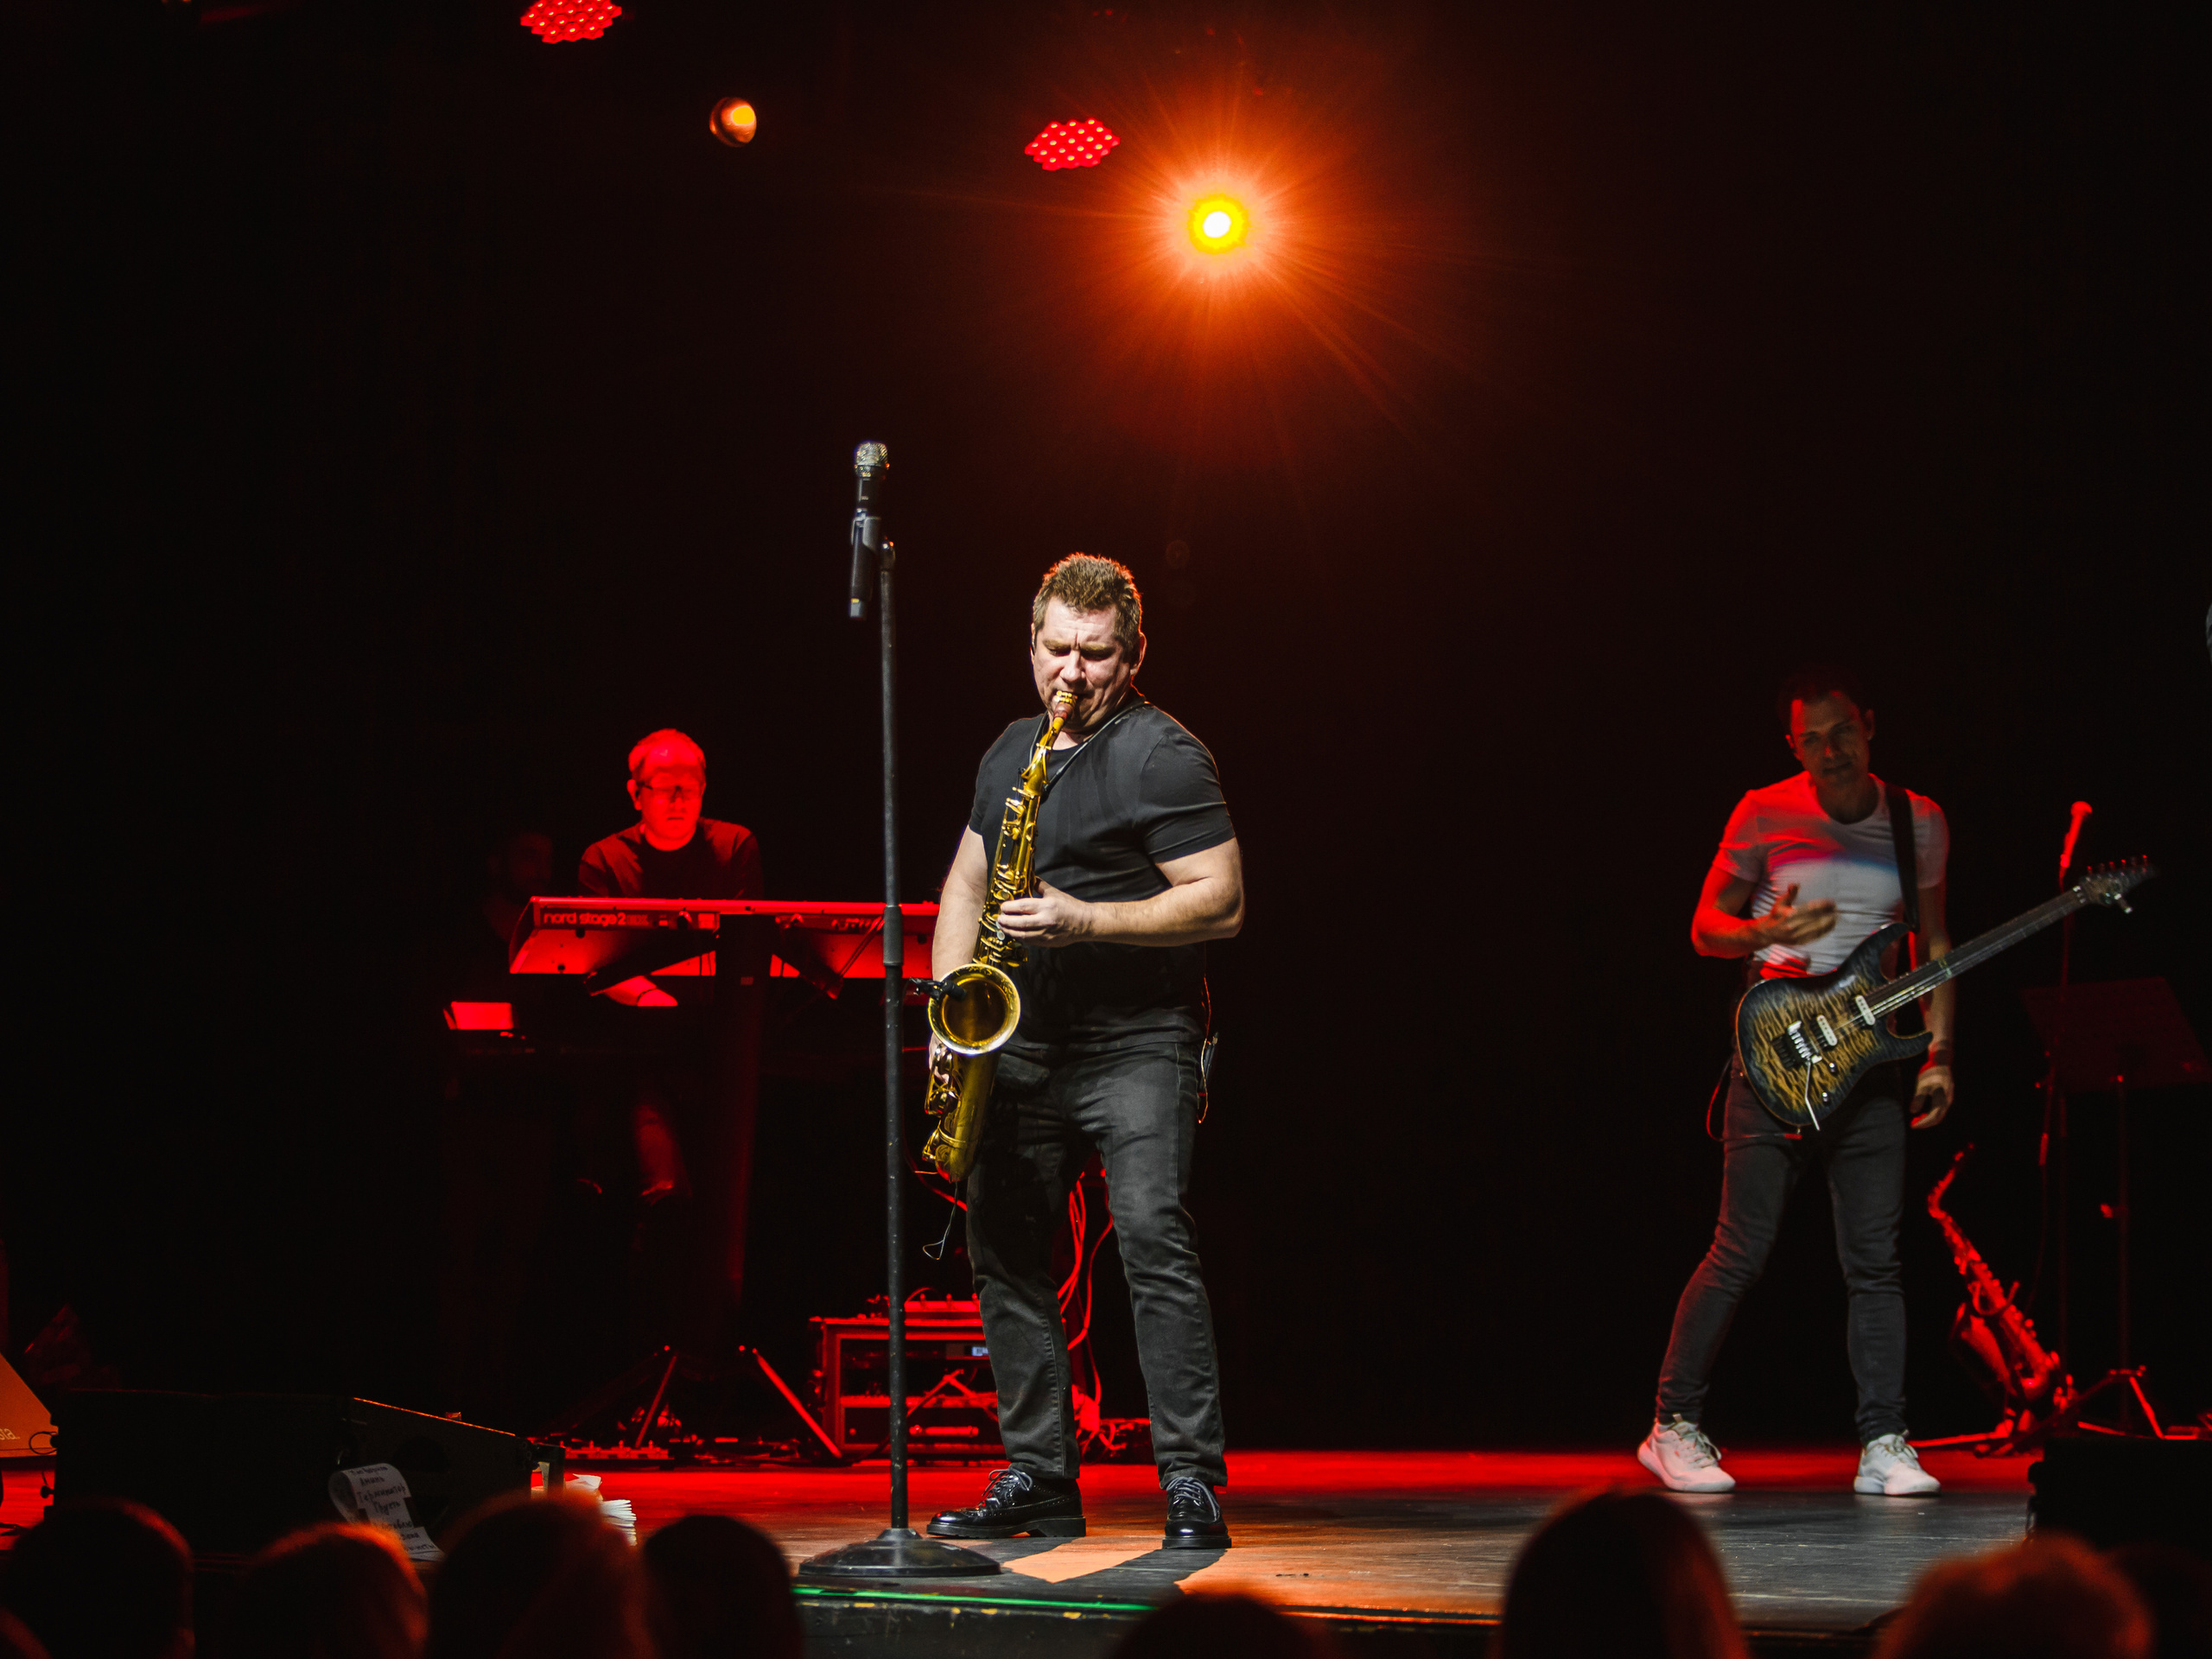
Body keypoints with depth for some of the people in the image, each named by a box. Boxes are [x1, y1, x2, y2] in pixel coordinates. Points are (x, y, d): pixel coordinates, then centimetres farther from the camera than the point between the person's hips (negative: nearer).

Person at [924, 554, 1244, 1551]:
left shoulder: (1162, 755, -8)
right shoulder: (1010, 751, 15)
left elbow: (1220, 902, -14)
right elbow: (966, 883, 20)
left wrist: (1084, 920, -22)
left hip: (1136, 1044, -7)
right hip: (1022, 1044, 7)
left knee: (1153, 1236, -18)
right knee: (1003, 1245, 7)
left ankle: (1191, 1484, -18)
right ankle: (1039, 1479, 15)